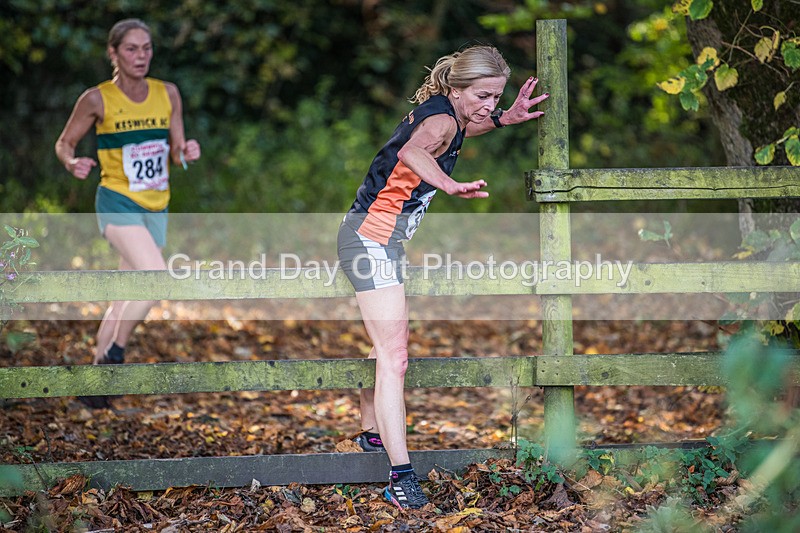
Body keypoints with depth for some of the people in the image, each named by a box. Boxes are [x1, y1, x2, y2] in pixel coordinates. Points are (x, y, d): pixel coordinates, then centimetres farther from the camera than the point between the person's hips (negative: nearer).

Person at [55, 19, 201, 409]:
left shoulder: (168, 94, 3)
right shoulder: (97, 99, -8)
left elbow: (175, 153, 9)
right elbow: (64, 144, 3)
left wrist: (186, 152, -14)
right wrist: (73, 164, -18)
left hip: (156, 208, 5)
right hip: (117, 202, -5)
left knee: (126, 301, 8)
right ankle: (114, 353, -8)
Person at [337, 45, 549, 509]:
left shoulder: (441, 112, 10)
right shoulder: (441, 119, -19)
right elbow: (414, 150, -43)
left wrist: (504, 118, 21)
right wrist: (451, 186, -61)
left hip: (380, 238, 11)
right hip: (374, 237, -11)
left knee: (389, 345, 26)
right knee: (394, 357, -19)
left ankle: (372, 434, 46)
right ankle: (401, 474, -27)